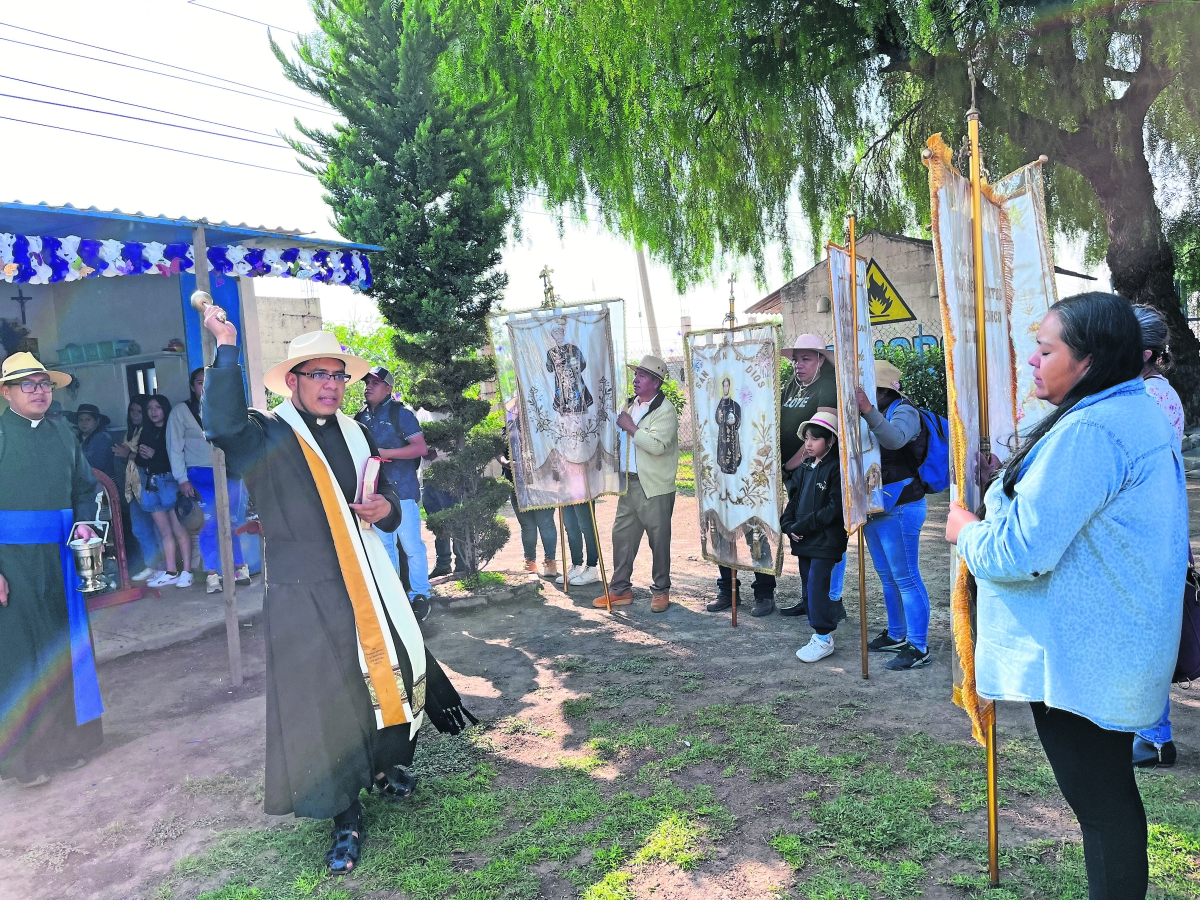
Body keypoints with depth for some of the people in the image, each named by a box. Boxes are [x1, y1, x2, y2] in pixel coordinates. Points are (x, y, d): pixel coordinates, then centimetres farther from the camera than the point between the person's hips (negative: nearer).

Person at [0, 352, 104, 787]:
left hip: (60, 556, 5)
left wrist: (84, 523, -1)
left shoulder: (63, 434, 9)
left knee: (63, 647, 12)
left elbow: (85, 488, 19)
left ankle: (66, 738, 26)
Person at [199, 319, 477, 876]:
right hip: (304, 594, -5)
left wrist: (386, 508, -3)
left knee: (392, 673, 11)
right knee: (324, 702, -1)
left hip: (368, 585, 6)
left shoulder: (356, 435, 14)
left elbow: (389, 505, 21)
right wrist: (227, 347, -28)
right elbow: (222, 425, -29)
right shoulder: (267, 437, -5)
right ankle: (346, 821, 17)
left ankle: (385, 766, 40)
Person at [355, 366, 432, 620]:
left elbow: (421, 448, -12)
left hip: (401, 490, -6)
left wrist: (384, 452, -18)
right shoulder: (361, 417, 13)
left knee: (411, 545, -4)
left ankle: (420, 596, 6)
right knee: (383, 546, 11)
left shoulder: (400, 413, -4)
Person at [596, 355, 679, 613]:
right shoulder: (629, 404, 12)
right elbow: (619, 436, 25)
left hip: (655, 487, -7)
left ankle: (661, 591, 18)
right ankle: (620, 589, 20)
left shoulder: (665, 410, -12)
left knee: (659, 540, 4)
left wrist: (631, 427, -18)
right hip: (629, 483, 7)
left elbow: (657, 445, -26)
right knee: (622, 535, 10)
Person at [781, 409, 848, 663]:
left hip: (826, 540, -8)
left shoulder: (836, 468, -13)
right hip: (804, 540, 8)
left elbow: (834, 508, -18)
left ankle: (823, 638, 0)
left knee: (816, 585, -9)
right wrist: (788, 525, -2)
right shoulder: (805, 468, 12)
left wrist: (803, 525, -18)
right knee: (809, 585, 12)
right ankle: (821, 630, 23)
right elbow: (794, 499, 15)